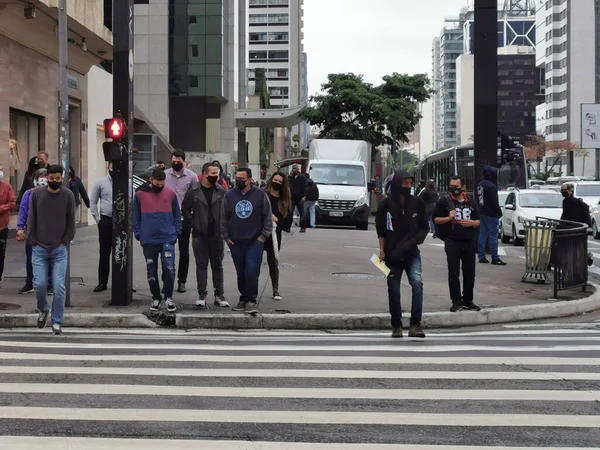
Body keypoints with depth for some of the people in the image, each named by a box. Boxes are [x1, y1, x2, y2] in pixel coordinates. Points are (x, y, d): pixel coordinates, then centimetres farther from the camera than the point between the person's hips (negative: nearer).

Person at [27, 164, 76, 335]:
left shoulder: (68, 195, -3)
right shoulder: (37, 193, -1)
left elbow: (71, 221, 3)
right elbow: (32, 218, 4)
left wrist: (65, 241, -2)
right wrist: (33, 241, 0)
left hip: (59, 249, 0)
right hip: (39, 248, 1)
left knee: (59, 286, -6)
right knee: (40, 284, -4)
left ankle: (57, 322, 5)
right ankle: (43, 310, 26)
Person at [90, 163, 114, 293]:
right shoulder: (100, 183, 4)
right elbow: (93, 201, 7)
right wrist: (97, 218, 0)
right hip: (105, 222, 0)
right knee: (104, 252, 4)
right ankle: (102, 282, 10)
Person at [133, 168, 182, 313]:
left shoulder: (171, 193, 1)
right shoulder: (140, 194, -1)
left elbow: (177, 215, 7)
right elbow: (136, 216, 5)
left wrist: (176, 232, -1)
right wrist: (138, 234, -1)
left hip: (167, 238, -1)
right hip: (148, 240, 1)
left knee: (169, 268, -10)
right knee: (151, 272, 8)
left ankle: (169, 297, 4)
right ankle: (156, 298, 21)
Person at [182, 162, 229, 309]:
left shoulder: (222, 191, 2)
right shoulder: (193, 192, -1)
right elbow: (185, 210, 6)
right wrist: (193, 224, -4)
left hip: (217, 235, 1)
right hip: (199, 236, -1)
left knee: (218, 265, 8)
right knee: (201, 265, 4)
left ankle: (219, 295, 14)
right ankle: (202, 295, 9)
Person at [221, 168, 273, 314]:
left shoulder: (260, 195, -1)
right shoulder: (229, 196, 5)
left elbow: (268, 217, 3)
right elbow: (223, 218, 11)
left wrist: (263, 236, -3)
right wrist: (226, 236, 5)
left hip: (255, 241, -3)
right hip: (235, 242, 3)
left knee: (252, 271, -12)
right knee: (241, 273, 9)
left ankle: (251, 301, -7)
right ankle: (244, 299, 20)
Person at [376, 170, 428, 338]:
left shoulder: (417, 202, 0)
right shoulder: (386, 204, -3)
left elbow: (424, 227, 7)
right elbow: (381, 229, 3)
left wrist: (415, 240, -9)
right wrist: (382, 250, -3)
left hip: (412, 253, 0)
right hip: (392, 254, 0)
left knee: (417, 282, -21)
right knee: (393, 290, 4)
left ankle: (415, 325, -22)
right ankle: (396, 326, 20)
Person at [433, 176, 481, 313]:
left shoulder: (470, 203, 14)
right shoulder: (444, 201, 2)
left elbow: (478, 221, 20)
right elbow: (436, 219, 1)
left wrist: (472, 222, -3)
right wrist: (448, 218, -16)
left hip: (469, 241, 4)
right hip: (452, 242, -4)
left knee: (469, 273, 7)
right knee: (453, 274, -2)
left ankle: (468, 301, 17)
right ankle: (456, 302, 4)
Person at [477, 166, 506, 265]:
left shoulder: (480, 185, 12)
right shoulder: (491, 186, -18)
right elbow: (494, 201, -19)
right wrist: (499, 211, -9)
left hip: (482, 213, 9)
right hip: (491, 214, -9)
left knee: (482, 234, 10)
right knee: (493, 235, -7)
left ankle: (482, 256, 11)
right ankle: (495, 258, -7)